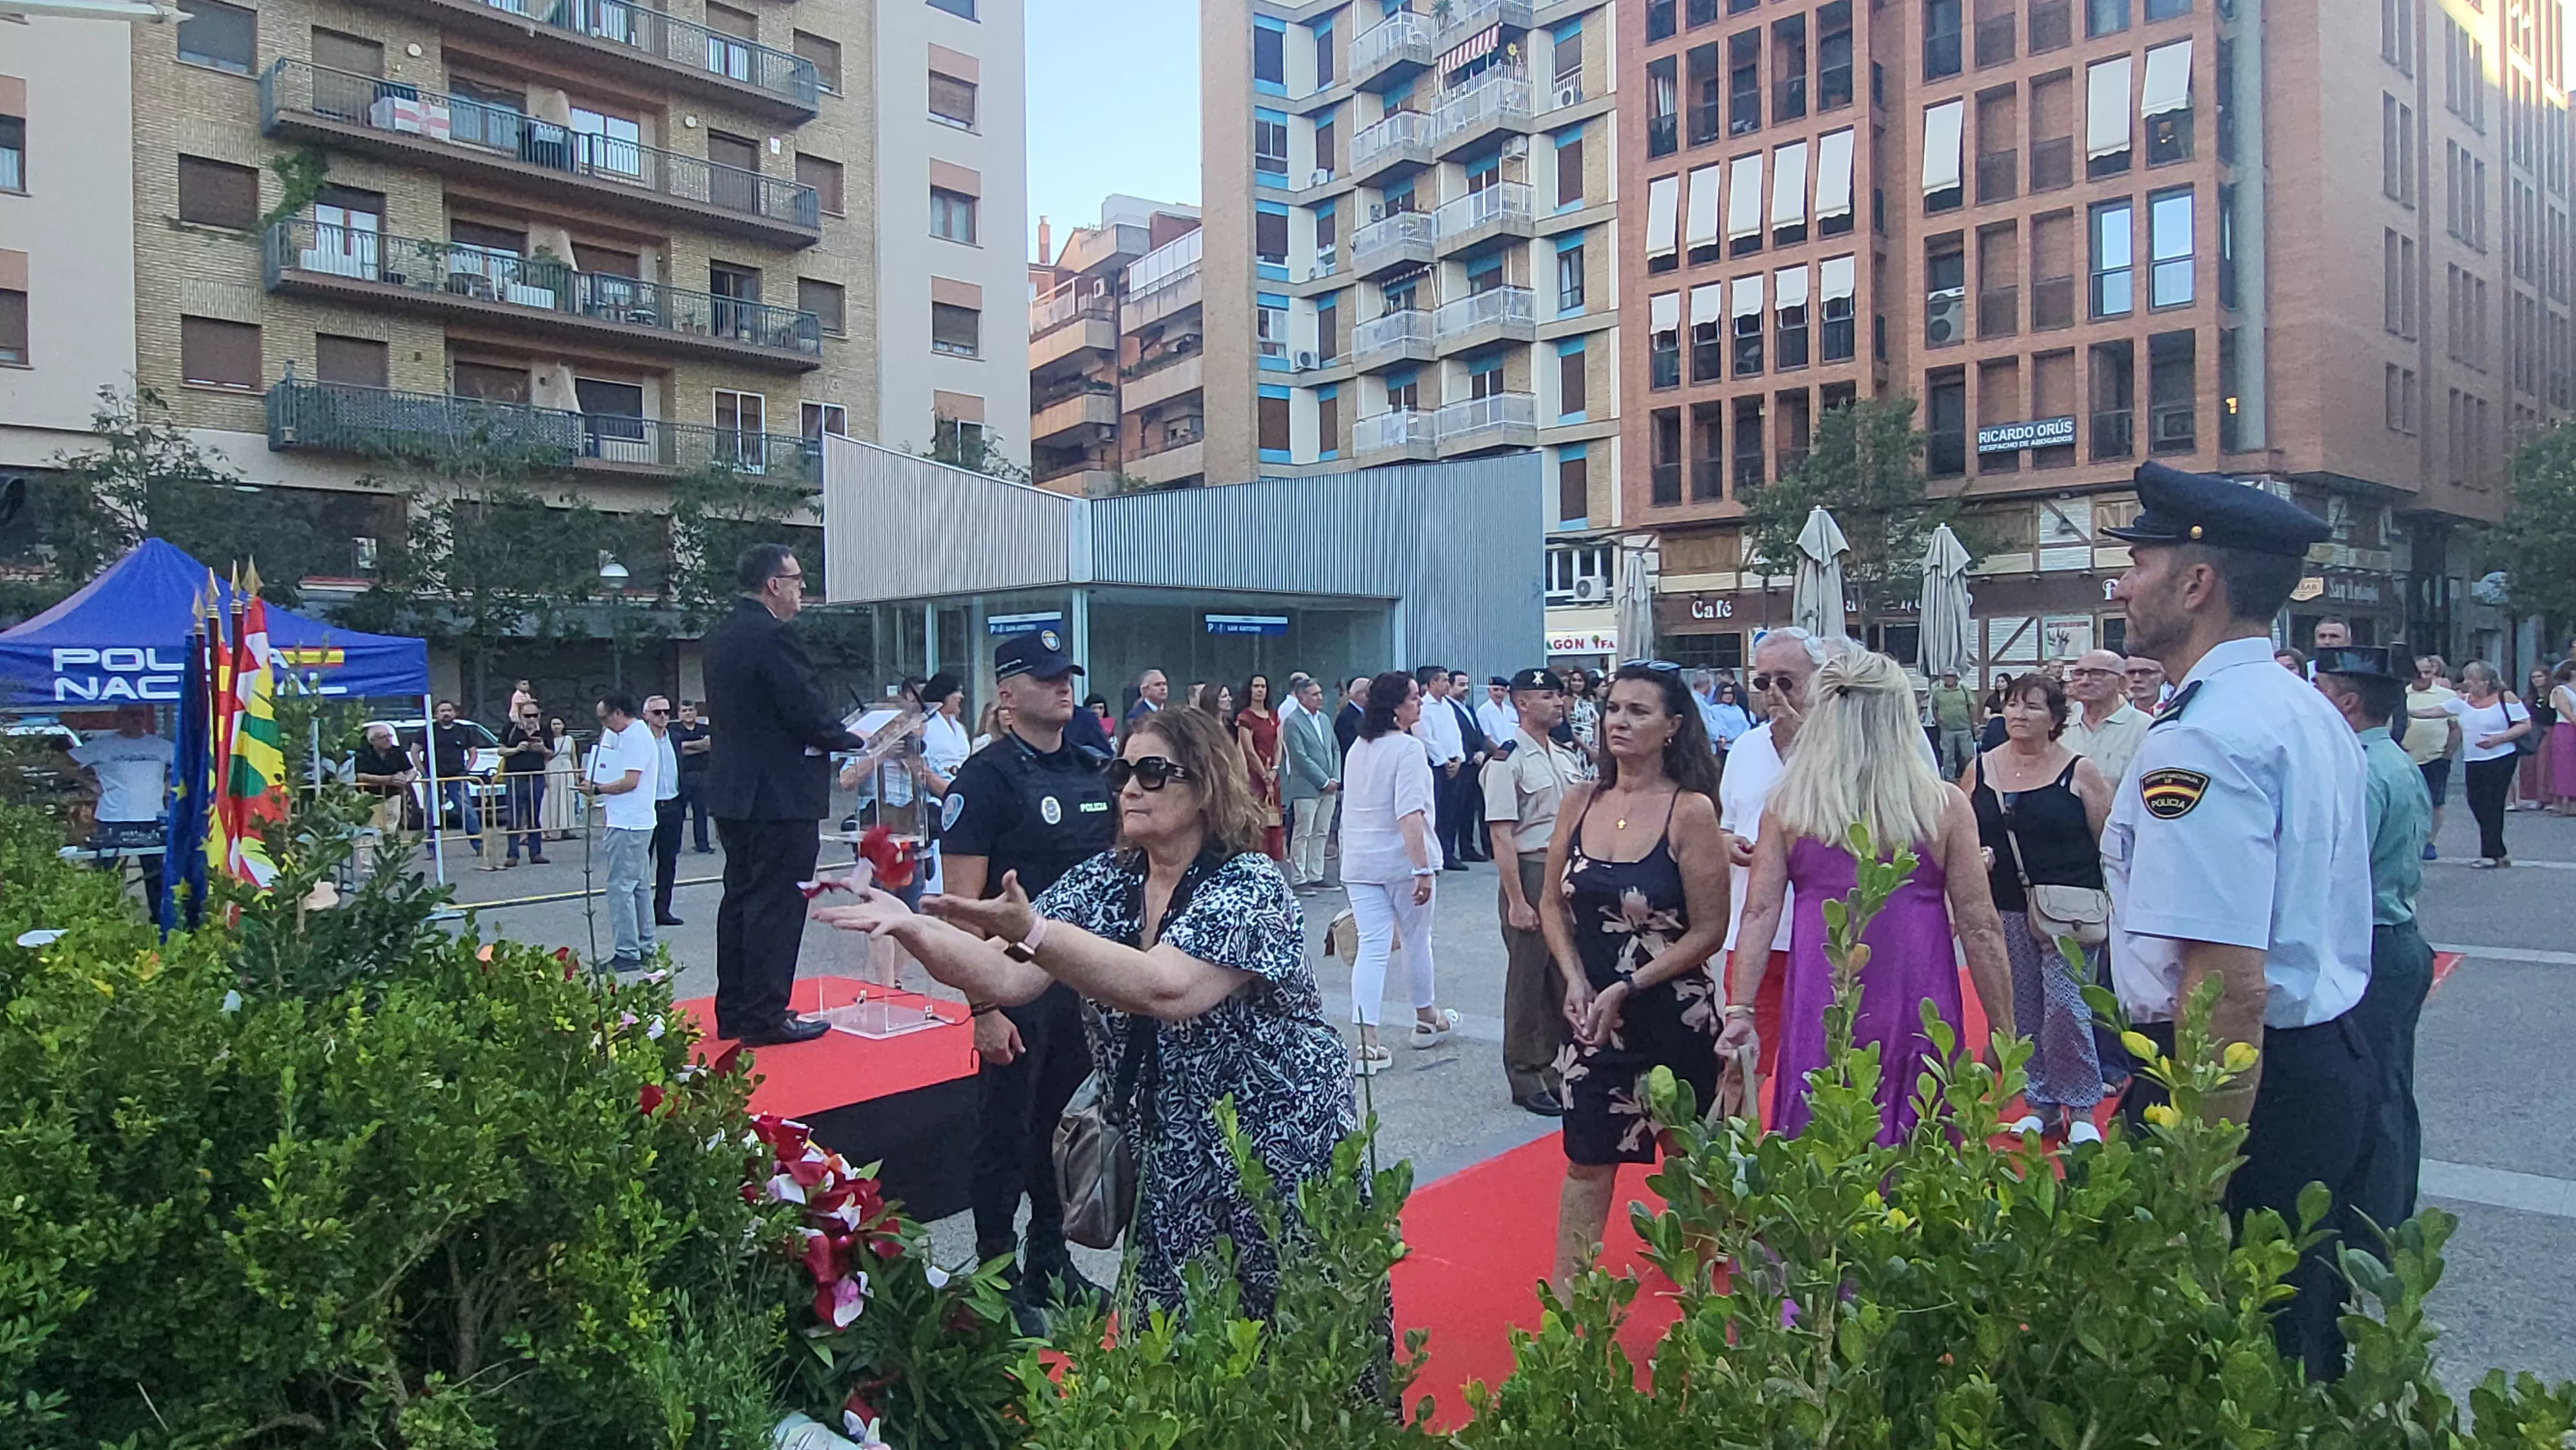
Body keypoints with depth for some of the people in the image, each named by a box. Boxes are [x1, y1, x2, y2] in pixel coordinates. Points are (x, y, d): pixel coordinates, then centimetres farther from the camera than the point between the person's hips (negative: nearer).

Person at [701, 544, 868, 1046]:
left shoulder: (722, 635, 11)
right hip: (780, 794, -10)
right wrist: (854, 740, -1)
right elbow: (810, 712, -19)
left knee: (740, 899, 15)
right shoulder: (774, 636, -17)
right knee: (777, 905, -3)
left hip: (734, 790, 10)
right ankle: (765, 1017, 2)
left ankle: (734, 1012, 23)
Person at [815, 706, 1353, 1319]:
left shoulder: (1249, 884, -17)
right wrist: (910, 928, -26)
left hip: (1279, 1157, -5)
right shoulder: (1101, 882, 2)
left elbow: (1166, 989, -35)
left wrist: (1029, 931, -42)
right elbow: (1008, 978, -10)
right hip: (1165, 1161, 5)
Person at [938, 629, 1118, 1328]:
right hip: (1017, 989, -6)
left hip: (1089, 981, 6)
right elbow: (960, 901, -15)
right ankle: (998, 1281, 20)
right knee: (1007, 1139, 5)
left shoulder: (1097, 771, 10)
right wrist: (984, 1007, -20)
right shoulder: (986, 776, -11)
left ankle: (1050, 1264, 32)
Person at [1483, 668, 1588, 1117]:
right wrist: (1517, 901, -17)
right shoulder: (1508, 761, -12)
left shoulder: (1569, 757, 12)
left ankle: (1564, 1065, 28)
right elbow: (1502, 835, -15)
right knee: (1529, 976, 3)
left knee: (1568, 972, 14)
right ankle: (1527, 1075, 15)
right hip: (1530, 874, -7)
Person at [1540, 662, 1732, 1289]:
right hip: (1592, 1013, 3)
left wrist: (1626, 989, -16)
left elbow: (1708, 930, -12)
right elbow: (1552, 903, 8)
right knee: (1587, 1160, 9)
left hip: (1675, 1014, -3)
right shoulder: (1581, 802, 1)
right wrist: (1575, 979, -6)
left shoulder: (1691, 810, -13)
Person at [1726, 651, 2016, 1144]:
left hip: (1820, 1008, 1)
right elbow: (1979, 927, -1)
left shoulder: (1786, 805, 0)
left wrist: (1740, 1010, -1)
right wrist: (2004, 1033, 6)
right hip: (1916, 1009, -1)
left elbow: (1759, 912, -3)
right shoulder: (1945, 806, -3)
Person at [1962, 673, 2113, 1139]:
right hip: (2006, 912, 4)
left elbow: (2108, 845, -1)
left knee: (2064, 1006, -10)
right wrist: (1979, 859, -6)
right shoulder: (1981, 769, 7)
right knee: (2023, 1012, 8)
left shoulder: (2080, 771, -3)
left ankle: (2081, 1109, 7)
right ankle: (2041, 1104, 21)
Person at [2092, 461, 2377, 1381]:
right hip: (2336, 1059, 10)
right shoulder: (2313, 712, 11)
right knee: (2300, 1358, 22)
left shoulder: (2202, 738, -21)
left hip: (2241, 1089, -10)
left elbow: (2229, 987, -27)